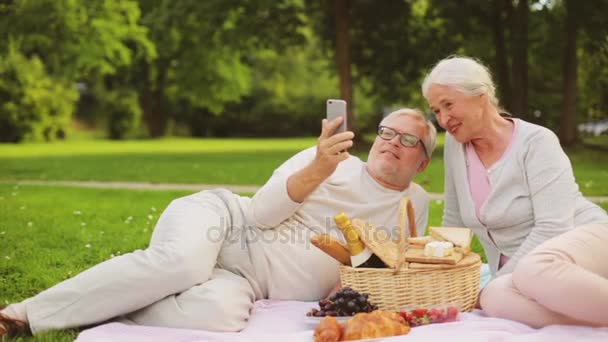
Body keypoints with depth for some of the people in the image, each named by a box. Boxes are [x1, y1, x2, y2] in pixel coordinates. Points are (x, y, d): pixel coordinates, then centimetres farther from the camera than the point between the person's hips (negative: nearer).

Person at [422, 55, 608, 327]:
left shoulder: (536, 142, -10)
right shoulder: (455, 144, 7)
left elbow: (552, 229, -18)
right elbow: (454, 222, 16)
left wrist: (499, 281, -19)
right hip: (516, 268, 5)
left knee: (533, 271, -41)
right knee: (495, 299, -33)